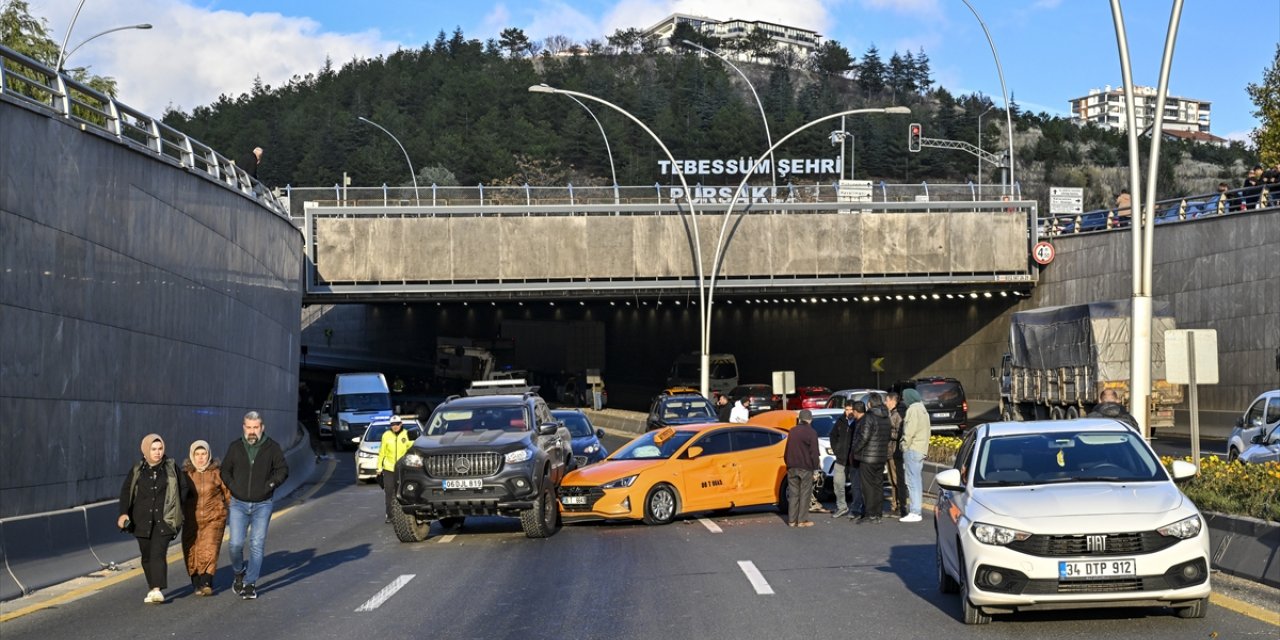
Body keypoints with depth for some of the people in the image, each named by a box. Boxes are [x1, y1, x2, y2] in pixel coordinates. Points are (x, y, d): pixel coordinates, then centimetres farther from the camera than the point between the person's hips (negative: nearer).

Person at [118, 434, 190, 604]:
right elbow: (126, 491, 5)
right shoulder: (137, 470, 5)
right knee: (147, 556, 8)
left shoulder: (171, 467, 2)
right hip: (142, 520, 2)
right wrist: (123, 513, -7)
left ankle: (157, 590, -20)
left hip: (164, 520, -2)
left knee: (158, 554, -15)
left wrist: (174, 507, 5)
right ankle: (152, 589, 20)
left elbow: (184, 487, 10)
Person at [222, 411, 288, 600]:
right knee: (236, 543, -7)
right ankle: (239, 573, 21)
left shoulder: (272, 448, -1)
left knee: (257, 544, -2)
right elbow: (225, 470, 14)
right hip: (238, 503, 1)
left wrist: (270, 484, -8)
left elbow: (283, 470, 6)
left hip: (262, 505, -1)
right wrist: (232, 486, 0)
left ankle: (250, 583, 6)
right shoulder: (235, 447, 3)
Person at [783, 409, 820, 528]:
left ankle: (792, 520, 8)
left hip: (792, 468, 5)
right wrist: (815, 468, -3)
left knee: (793, 494, 8)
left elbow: (786, 451, 14)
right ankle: (802, 520, -1)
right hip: (805, 468, -5)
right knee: (804, 494, 0)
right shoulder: (811, 432, -7)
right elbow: (814, 452, -9)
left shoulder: (792, 431, 10)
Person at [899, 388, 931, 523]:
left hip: (913, 450, -10)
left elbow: (910, 431, -19)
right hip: (922, 450, 10)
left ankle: (914, 512, -13)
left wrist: (905, 445, -11)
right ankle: (917, 510, 19)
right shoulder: (922, 409, 21)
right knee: (916, 481, 15)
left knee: (913, 481, -10)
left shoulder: (913, 409, -10)